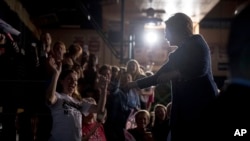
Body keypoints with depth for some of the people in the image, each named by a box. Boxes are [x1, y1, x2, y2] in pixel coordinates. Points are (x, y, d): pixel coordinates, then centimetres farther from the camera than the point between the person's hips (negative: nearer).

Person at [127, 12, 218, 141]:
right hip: (183, 109, 8)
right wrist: (133, 84, 28)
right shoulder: (177, 54, 20)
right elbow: (157, 77, 26)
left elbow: (201, 68, -18)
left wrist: (173, 74, -11)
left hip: (202, 104, -8)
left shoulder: (197, 42, -1)